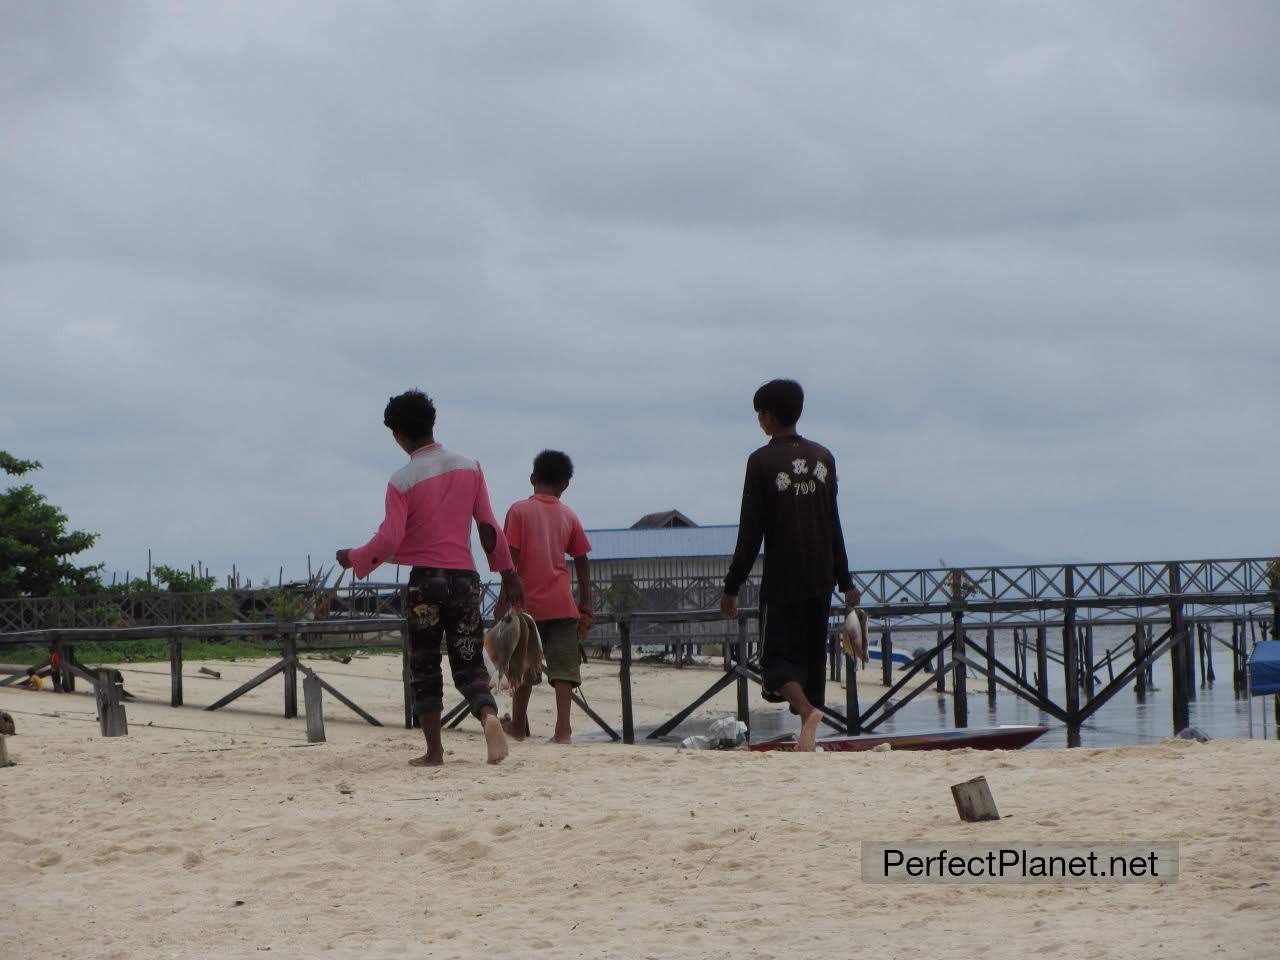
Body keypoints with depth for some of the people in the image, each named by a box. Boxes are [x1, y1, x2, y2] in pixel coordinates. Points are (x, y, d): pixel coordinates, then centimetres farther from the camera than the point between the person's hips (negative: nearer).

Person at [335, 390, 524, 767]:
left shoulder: (402, 481, -8)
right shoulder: (470, 468, 4)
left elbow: (389, 541, -11)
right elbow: (488, 527, 6)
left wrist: (353, 558, 6)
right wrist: (508, 573, 13)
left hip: (424, 580, -3)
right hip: (465, 577, 3)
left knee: (424, 670, 8)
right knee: (469, 665, 7)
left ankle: (434, 750, 3)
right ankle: (489, 715, -23)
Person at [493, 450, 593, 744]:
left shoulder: (520, 511, 0)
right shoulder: (570, 517, 8)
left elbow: (512, 559, -6)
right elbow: (582, 563, 10)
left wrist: (503, 601, -3)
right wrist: (586, 604, 17)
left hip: (527, 602, -1)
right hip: (562, 603, 1)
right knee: (563, 666, -2)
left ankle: (518, 725, 19)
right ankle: (563, 728, -13)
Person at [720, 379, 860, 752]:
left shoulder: (762, 462, -9)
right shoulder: (823, 457, 8)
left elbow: (750, 532, -9)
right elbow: (834, 526, 12)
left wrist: (732, 586, -3)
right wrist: (844, 580, 18)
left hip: (782, 581, -5)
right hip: (820, 580, 5)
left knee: (779, 659, -3)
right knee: (813, 658, 12)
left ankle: (808, 711, -30)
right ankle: (809, 735, 12)